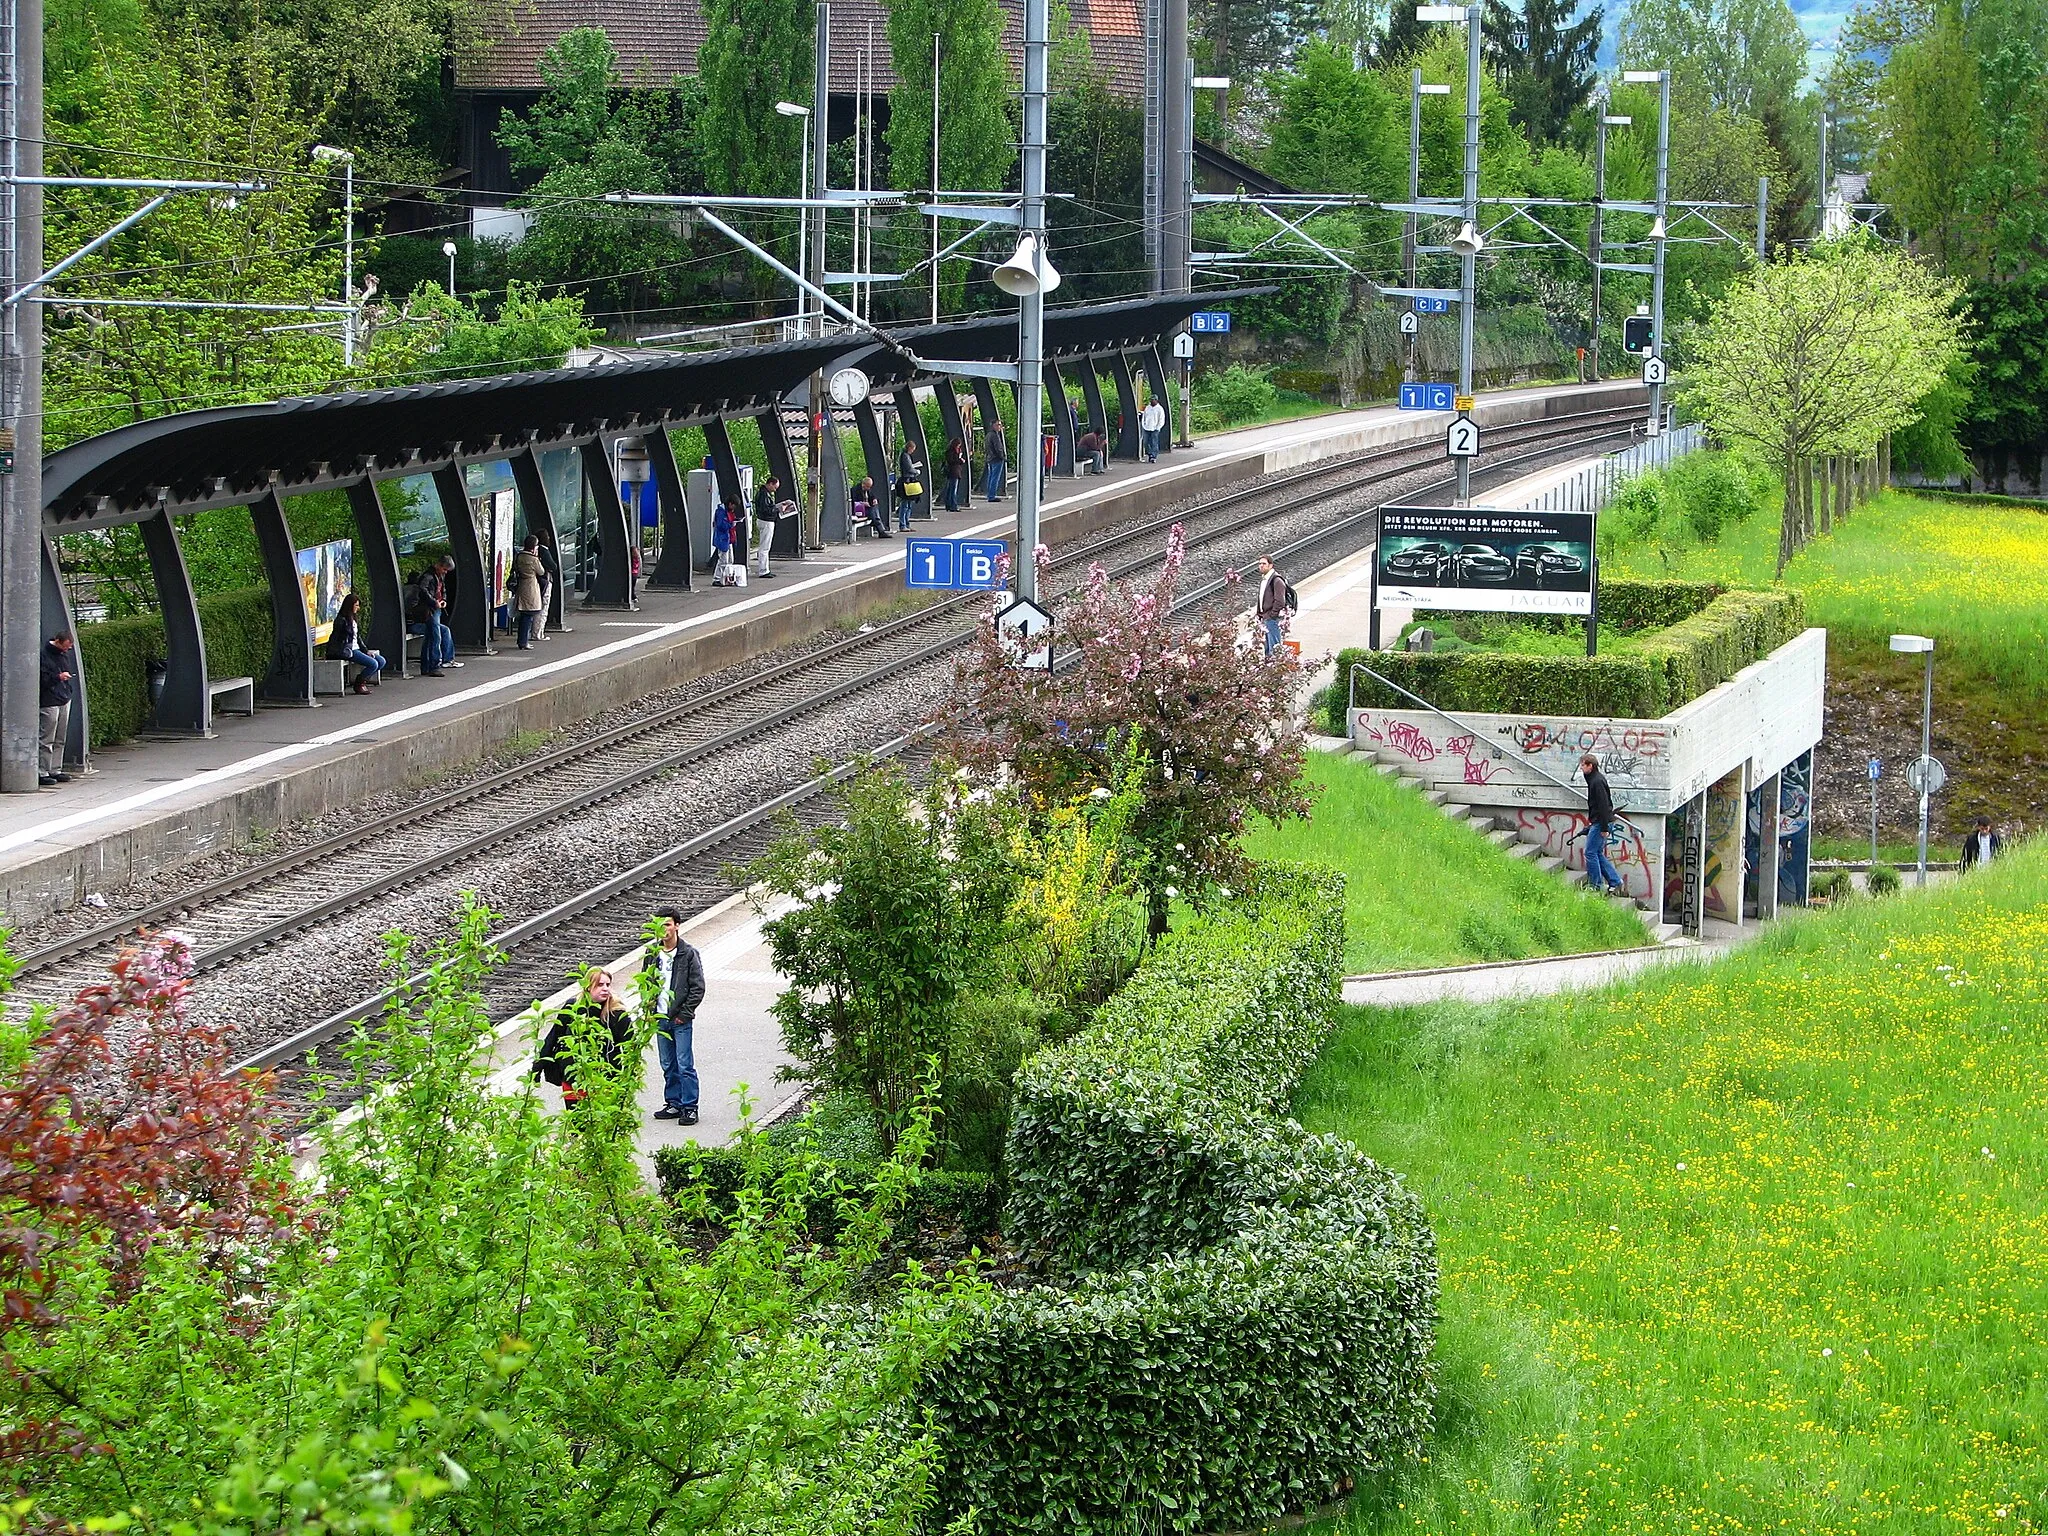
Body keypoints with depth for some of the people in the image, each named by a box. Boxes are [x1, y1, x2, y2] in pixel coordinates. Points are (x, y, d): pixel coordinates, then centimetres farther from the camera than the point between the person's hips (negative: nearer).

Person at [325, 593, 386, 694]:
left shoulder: (354, 618, 16)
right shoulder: (342, 620, -12)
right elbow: (334, 639, -13)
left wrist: (366, 651, 10)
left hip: (356, 649, 10)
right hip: (348, 651, -10)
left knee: (381, 661, 2)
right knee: (373, 664, -21)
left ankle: (362, 681, 8)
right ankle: (358, 684, -2)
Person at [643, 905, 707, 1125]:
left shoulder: (689, 954, -8)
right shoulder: (652, 953, 7)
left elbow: (698, 988, -7)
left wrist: (684, 1014, -11)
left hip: (681, 1019, -5)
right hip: (660, 1018, 5)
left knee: (685, 1065, -5)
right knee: (668, 1065, 10)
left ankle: (690, 1107, 1)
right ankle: (674, 1104, 19)